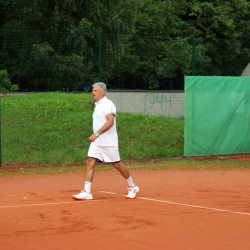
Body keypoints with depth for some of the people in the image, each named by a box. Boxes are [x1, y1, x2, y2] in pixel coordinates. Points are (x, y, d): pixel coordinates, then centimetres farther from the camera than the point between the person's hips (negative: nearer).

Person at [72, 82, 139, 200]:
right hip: (96, 141, 8)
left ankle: (132, 187, 20)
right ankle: (87, 192, -9)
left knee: (117, 164, 1)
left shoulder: (108, 104, -13)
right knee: (89, 162, -6)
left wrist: (97, 134, -31)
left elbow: (110, 122, -25)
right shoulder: (97, 105, 16)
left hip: (108, 142, -8)